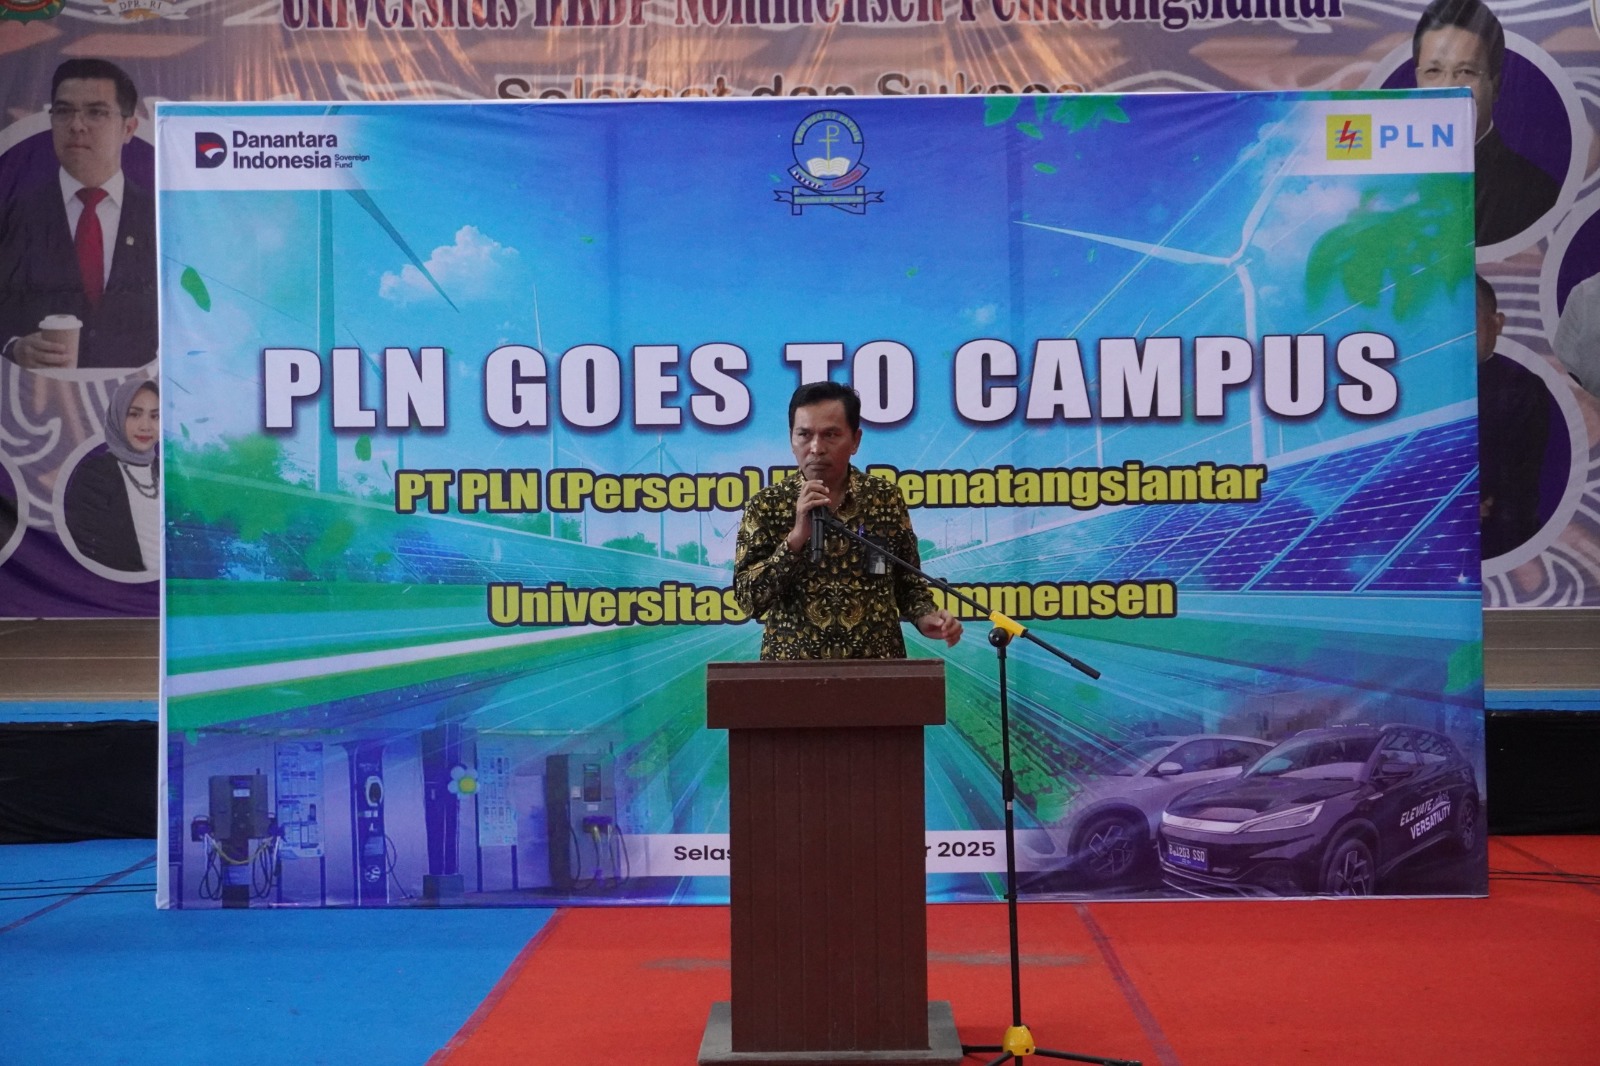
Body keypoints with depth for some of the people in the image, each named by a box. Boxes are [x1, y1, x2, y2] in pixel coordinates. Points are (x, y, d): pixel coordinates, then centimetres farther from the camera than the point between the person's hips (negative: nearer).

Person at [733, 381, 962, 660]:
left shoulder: (887, 499, 2)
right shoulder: (766, 505, -2)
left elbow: (907, 580, 10)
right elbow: (748, 600, -9)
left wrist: (924, 616, -8)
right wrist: (797, 536, -18)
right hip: (793, 667, -1)